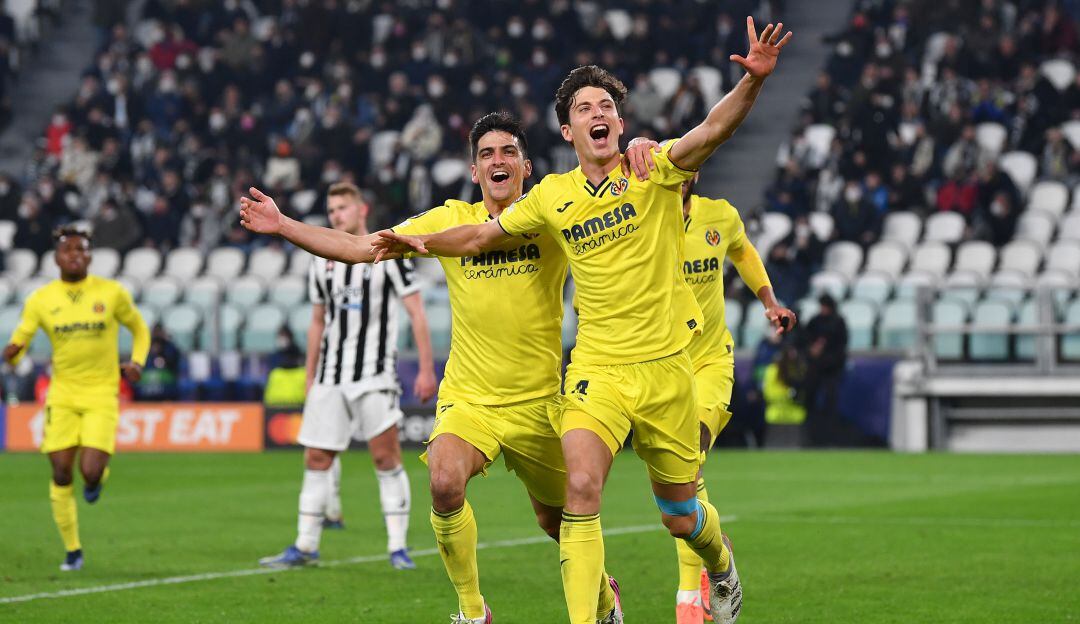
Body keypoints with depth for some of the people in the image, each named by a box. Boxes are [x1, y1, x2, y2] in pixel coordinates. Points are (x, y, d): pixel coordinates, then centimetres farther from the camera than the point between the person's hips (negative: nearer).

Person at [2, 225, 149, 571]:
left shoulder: (111, 293, -2)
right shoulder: (40, 300, 0)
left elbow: (139, 329, 13)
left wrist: (136, 363, -5)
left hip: (101, 396, -1)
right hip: (62, 396, 1)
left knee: (90, 472, -16)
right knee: (61, 474, -2)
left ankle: (96, 477, 24)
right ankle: (72, 551, 14)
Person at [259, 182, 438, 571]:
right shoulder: (322, 262, 13)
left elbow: (416, 312, -5)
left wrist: (426, 370, -11)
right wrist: (309, 379, 18)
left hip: (374, 375, -5)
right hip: (330, 377, 5)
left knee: (386, 455, -9)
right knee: (316, 458, 3)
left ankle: (398, 547, -3)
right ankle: (305, 546, 9)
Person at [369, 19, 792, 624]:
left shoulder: (655, 171, -5)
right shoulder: (553, 196, 5)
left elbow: (713, 130, -23)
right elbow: (483, 235, 19)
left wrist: (753, 82, -41)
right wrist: (422, 243, 4)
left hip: (667, 367, -1)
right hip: (598, 368, 2)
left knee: (681, 516, 9)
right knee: (581, 488, -22)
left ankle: (722, 567, 44)